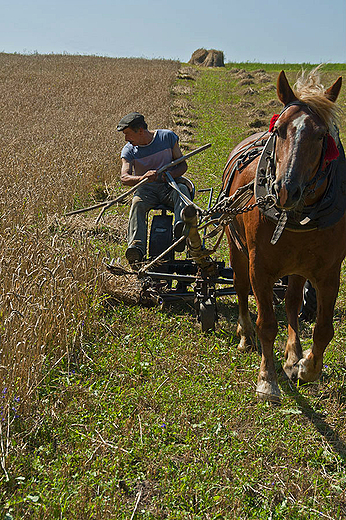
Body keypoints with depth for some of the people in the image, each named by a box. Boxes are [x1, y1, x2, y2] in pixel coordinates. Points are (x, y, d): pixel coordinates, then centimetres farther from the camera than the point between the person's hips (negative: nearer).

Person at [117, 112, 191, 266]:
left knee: (182, 189, -34)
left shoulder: (167, 137, 1)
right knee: (137, 203, -33)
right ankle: (136, 247, -49)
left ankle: (181, 228, -57)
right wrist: (142, 178, -36)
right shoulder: (129, 150, 2)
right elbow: (124, 178, -13)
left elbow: (183, 164, 4)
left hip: (169, 186, 0)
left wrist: (171, 174, -19)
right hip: (146, 189, 0)